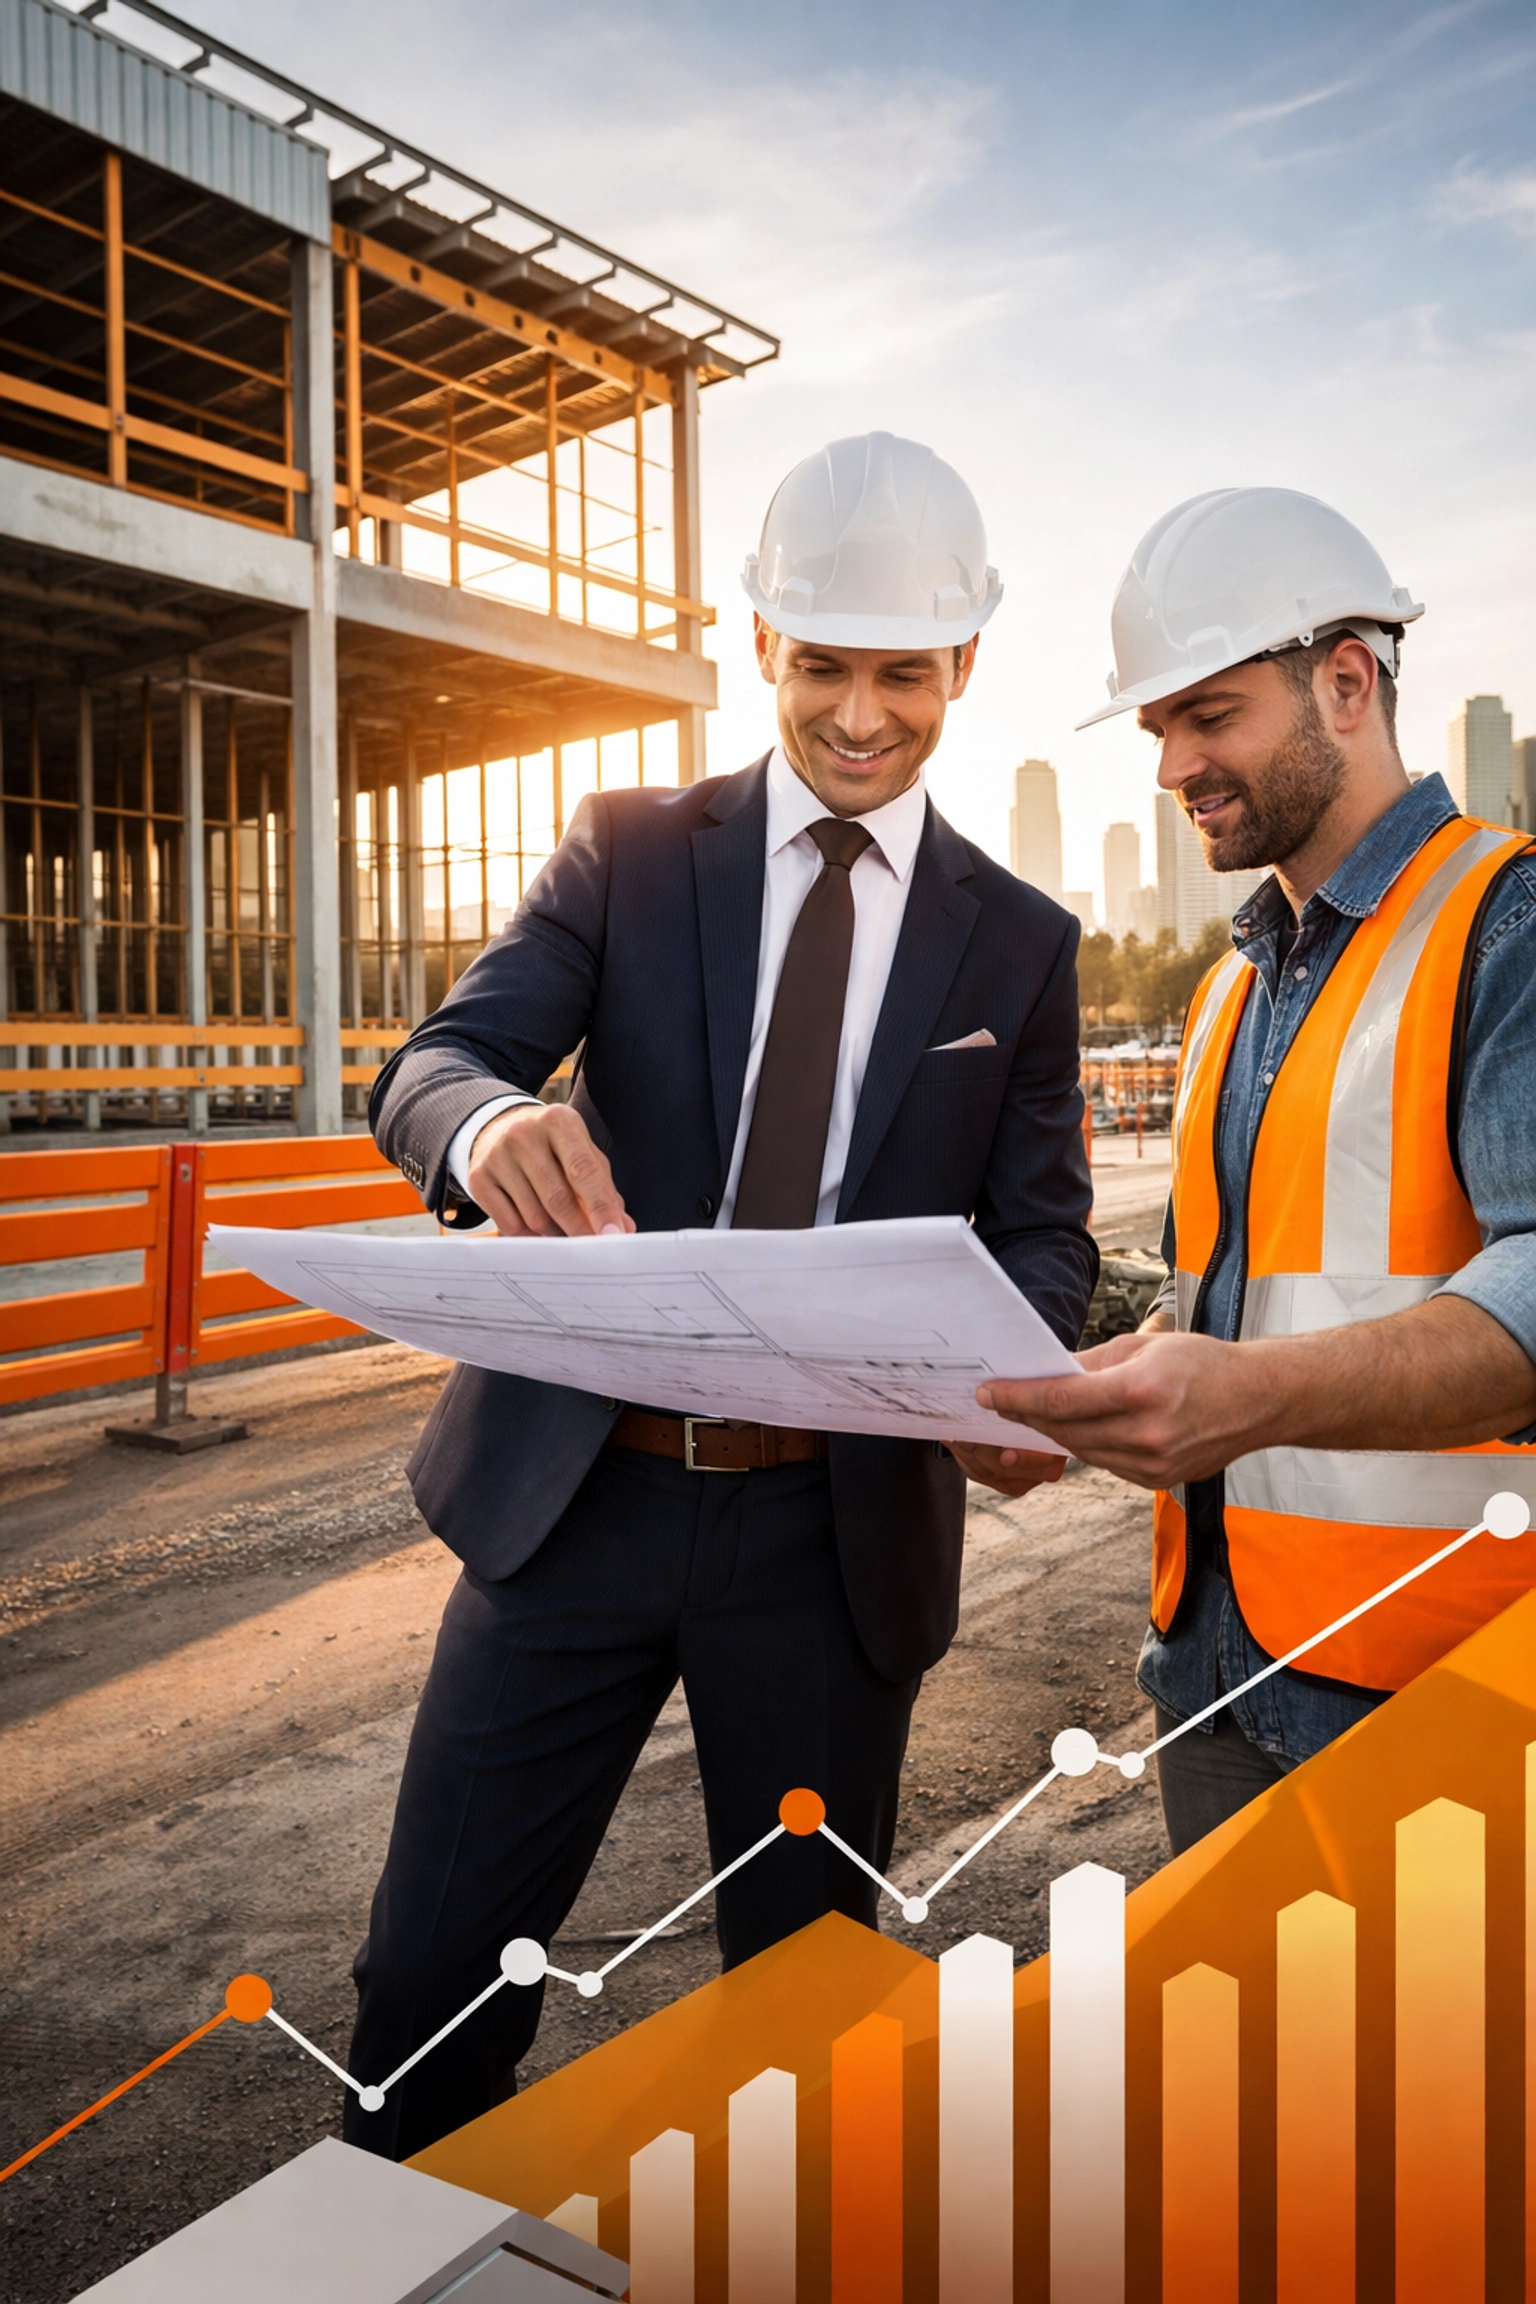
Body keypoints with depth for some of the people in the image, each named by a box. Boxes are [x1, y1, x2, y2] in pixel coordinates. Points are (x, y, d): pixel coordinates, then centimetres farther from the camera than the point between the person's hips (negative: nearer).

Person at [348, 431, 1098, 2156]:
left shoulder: (1020, 941, 5)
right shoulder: (631, 850, 2)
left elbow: (1041, 1229, 4)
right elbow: (426, 1068, -7)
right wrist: (491, 1123, -33)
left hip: (840, 1527, 1)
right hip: (578, 1482, 0)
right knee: (429, 1978, 9)